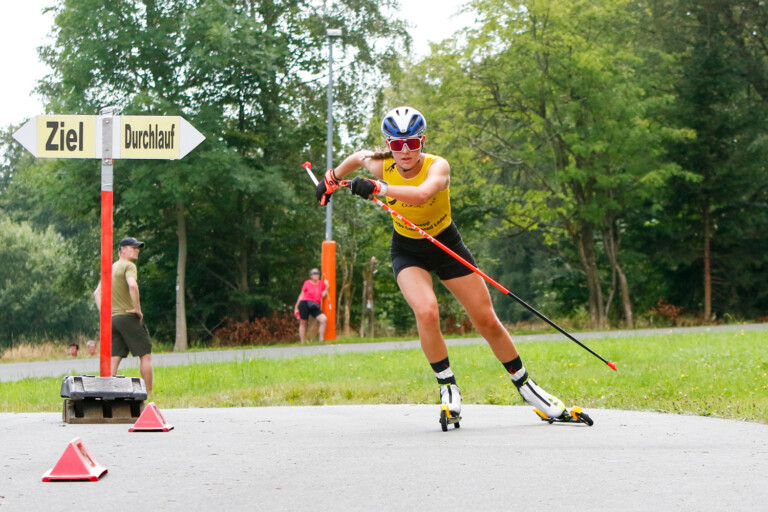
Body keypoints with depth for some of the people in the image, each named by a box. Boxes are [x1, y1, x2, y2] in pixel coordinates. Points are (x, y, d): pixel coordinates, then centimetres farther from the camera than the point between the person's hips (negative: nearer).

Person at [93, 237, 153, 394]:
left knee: (114, 360, 4)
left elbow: (97, 293, 21)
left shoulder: (110, 268, 21)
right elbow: (132, 285, -25)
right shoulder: (128, 266, -6)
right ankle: (148, 395, -4)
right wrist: (137, 309, -17)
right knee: (145, 354, -1)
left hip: (111, 318, 8)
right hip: (128, 316, -8)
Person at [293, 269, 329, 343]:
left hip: (315, 306, 2)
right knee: (303, 323, 1)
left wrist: (327, 287, -10)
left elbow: (323, 295, 2)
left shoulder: (321, 283, 10)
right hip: (304, 303, -2)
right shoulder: (307, 283, 3)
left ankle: (321, 340, -11)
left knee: (324, 319, -16)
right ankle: (302, 342, 9)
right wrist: (296, 307, 8)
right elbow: (301, 295, 7)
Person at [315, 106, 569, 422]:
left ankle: (525, 385, 21)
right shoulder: (382, 167, -17)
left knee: (487, 322, 1)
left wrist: (376, 188, -58)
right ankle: (447, 387, -11)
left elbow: (422, 194, -51)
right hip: (407, 251, 1)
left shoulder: (438, 167, -28)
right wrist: (333, 177, 16)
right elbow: (358, 157, 9)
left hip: (446, 246, -1)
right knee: (426, 312, -28)